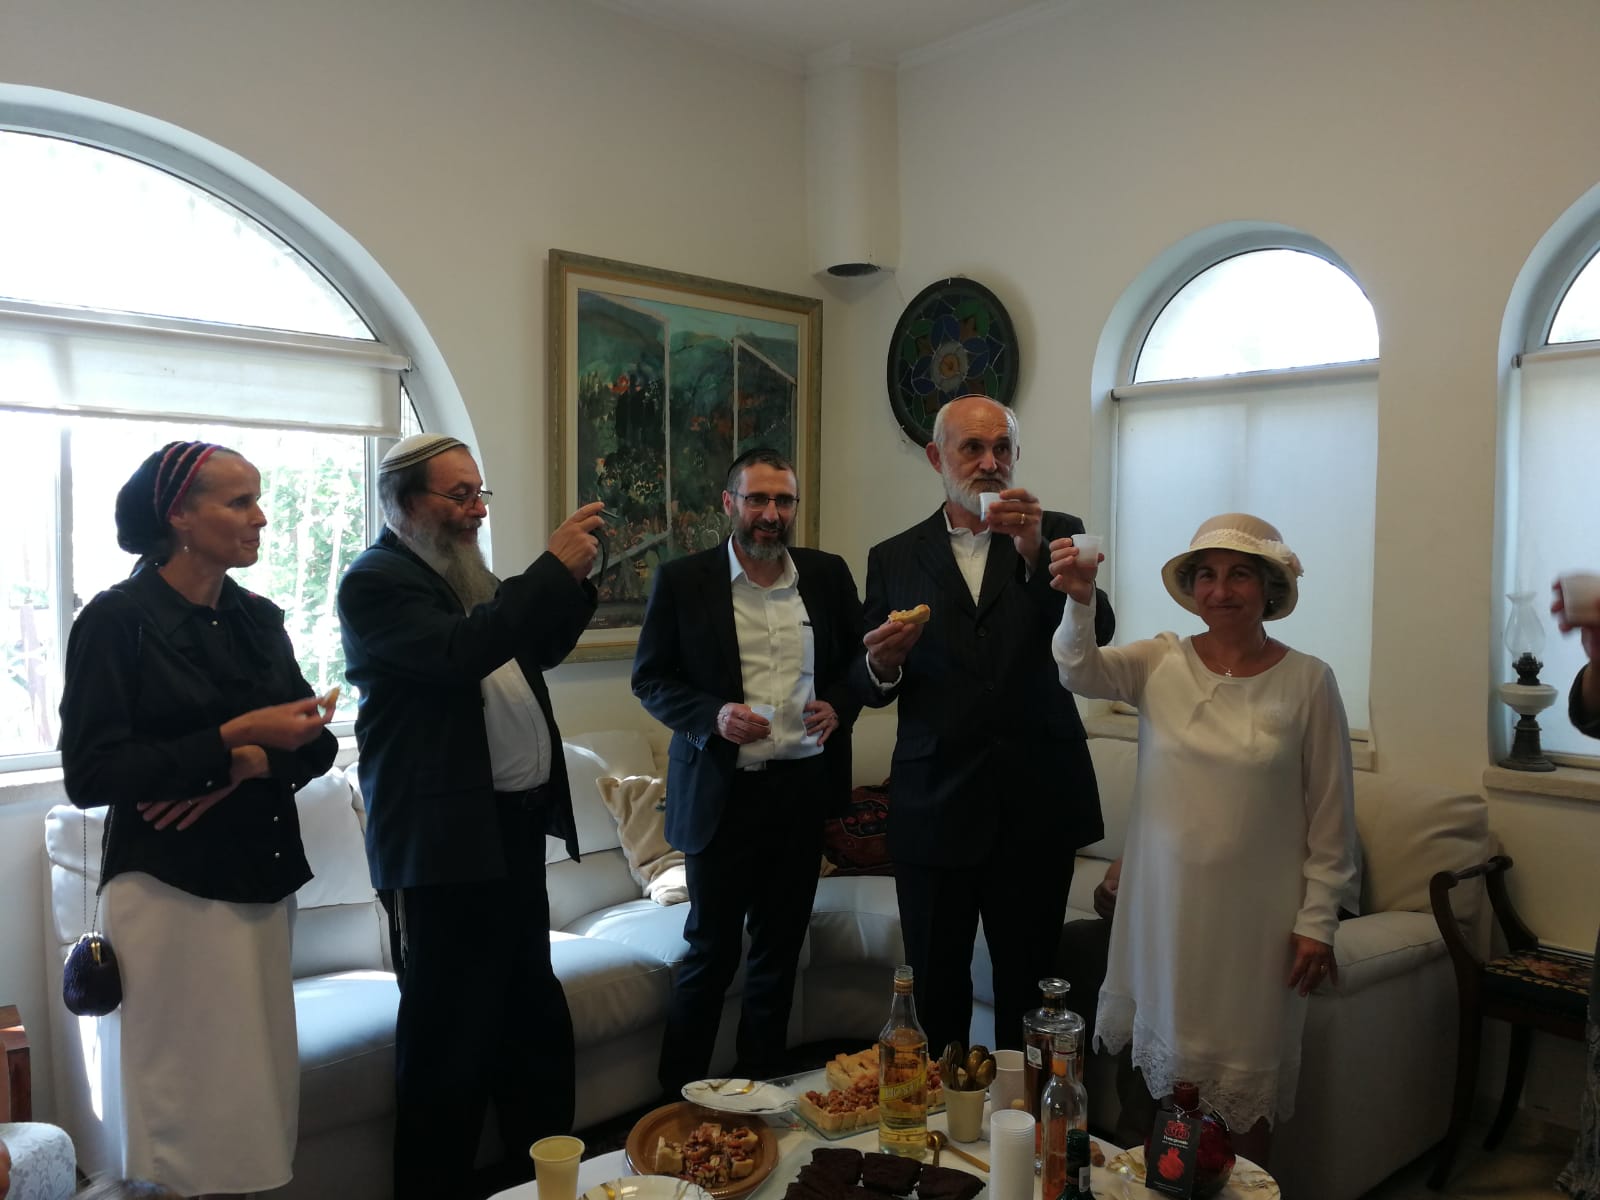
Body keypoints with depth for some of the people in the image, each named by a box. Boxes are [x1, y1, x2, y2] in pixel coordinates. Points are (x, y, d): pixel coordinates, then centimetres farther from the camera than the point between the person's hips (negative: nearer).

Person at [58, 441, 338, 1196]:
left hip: (262, 887, 6)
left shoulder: (259, 620, 8)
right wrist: (233, 737, -20)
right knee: (187, 1102, 4)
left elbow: (317, 746, 6)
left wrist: (248, 766, -14)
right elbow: (89, 774, -15)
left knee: (258, 1092, 11)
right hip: (171, 895, -5)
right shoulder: (117, 619, -9)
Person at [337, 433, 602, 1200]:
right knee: (452, 1033, 1)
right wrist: (551, 568, -23)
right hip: (444, 839, -9)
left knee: (535, 1018, 16)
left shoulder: (464, 572, 16)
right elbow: (459, 653, -27)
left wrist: (574, 580, 5)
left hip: (515, 826, 9)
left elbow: (536, 651, 21)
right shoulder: (375, 581, -11)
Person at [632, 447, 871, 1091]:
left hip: (803, 788, 3)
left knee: (780, 948, 15)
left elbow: (857, 659, 15)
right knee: (711, 950, 5)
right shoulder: (682, 580, -4)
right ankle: (680, 1094, 24)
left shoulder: (828, 575, 5)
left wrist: (839, 703, -6)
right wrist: (712, 716, -17)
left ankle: (761, 1084, 31)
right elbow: (649, 678, -1)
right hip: (722, 791, -3)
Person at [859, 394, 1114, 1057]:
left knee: (1028, 988, 9)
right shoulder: (892, 558, 7)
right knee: (934, 989, 10)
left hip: (1036, 803, -1)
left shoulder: (1057, 534, 4)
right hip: (934, 803, 1)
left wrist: (1035, 553, -23)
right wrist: (883, 666, -14)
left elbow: (1096, 635, -12)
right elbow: (871, 688, 8)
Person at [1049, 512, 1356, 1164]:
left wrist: (1317, 922, -4)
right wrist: (1079, 601, -41)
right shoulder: (1162, 662, -2)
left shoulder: (1308, 680, -7)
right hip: (1164, 905, 2)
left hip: (1256, 915, -2)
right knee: (1166, 1074, 14)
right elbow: (1081, 671, -22)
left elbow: (1330, 814, -3)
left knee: (1243, 1090, 12)